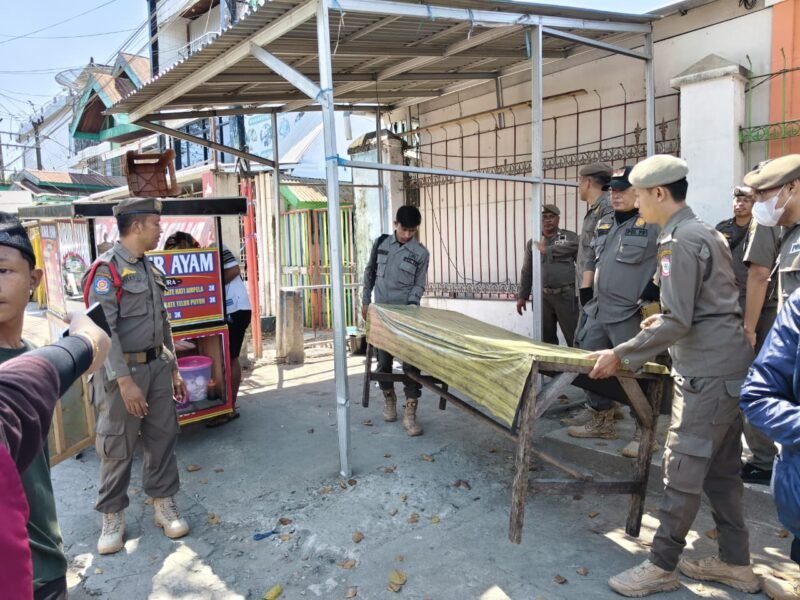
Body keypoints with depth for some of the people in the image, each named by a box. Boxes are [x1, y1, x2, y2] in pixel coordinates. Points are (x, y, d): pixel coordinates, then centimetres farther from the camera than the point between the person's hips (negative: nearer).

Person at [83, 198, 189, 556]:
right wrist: (125, 381, -21)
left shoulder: (149, 269, 11)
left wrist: (173, 369, 16)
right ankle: (112, 517, 20)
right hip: (123, 370, -7)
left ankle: (164, 505, 24)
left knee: (162, 438, 11)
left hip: (157, 366, 7)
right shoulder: (106, 270, -13)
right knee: (117, 448, 5)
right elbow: (103, 330, -19)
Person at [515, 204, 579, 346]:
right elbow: (526, 271, 14)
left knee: (574, 337, -2)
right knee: (546, 337, 11)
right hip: (542, 296, 3)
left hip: (565, 295, -3)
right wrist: (522, 296, 12)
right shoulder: (532, 243, 12)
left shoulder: (570, 237, 3)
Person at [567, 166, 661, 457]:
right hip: (598, 311, 8)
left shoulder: (654, 224, -10)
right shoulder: (603, 224, 15)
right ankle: (601, 421, 30)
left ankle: (645, 433, 13)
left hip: (631, 315, -8)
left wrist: (653, 293, -18)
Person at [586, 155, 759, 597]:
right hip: (727, 367, 11)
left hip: (708, 374, -11)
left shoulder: (679, 242, -17)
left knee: (682, 472, -1)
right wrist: (665, 319, 30)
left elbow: (677, 323, -22)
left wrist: (621, 355, -16)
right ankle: (736, 563, 28)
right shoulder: (704, 233, 15)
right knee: (721, 470, 17)